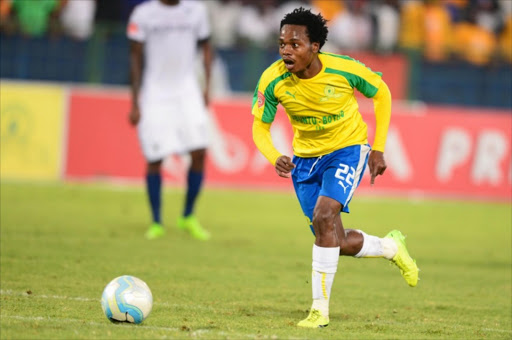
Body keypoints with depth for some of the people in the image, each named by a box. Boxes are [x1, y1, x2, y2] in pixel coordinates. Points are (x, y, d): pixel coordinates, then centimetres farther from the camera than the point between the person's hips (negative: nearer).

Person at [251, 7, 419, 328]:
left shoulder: (343, 69, -23)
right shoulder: (273, 80, -19)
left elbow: (381, 94, -4)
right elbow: (260, 127, -6)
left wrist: (378, 150, -6)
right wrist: (275, 158, -28)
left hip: (348, 149, -4)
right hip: (306, 157, 4)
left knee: (323, 217, -27)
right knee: (338, 244, 4)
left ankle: (320, 309, -18)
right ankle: (391, 247, 37)